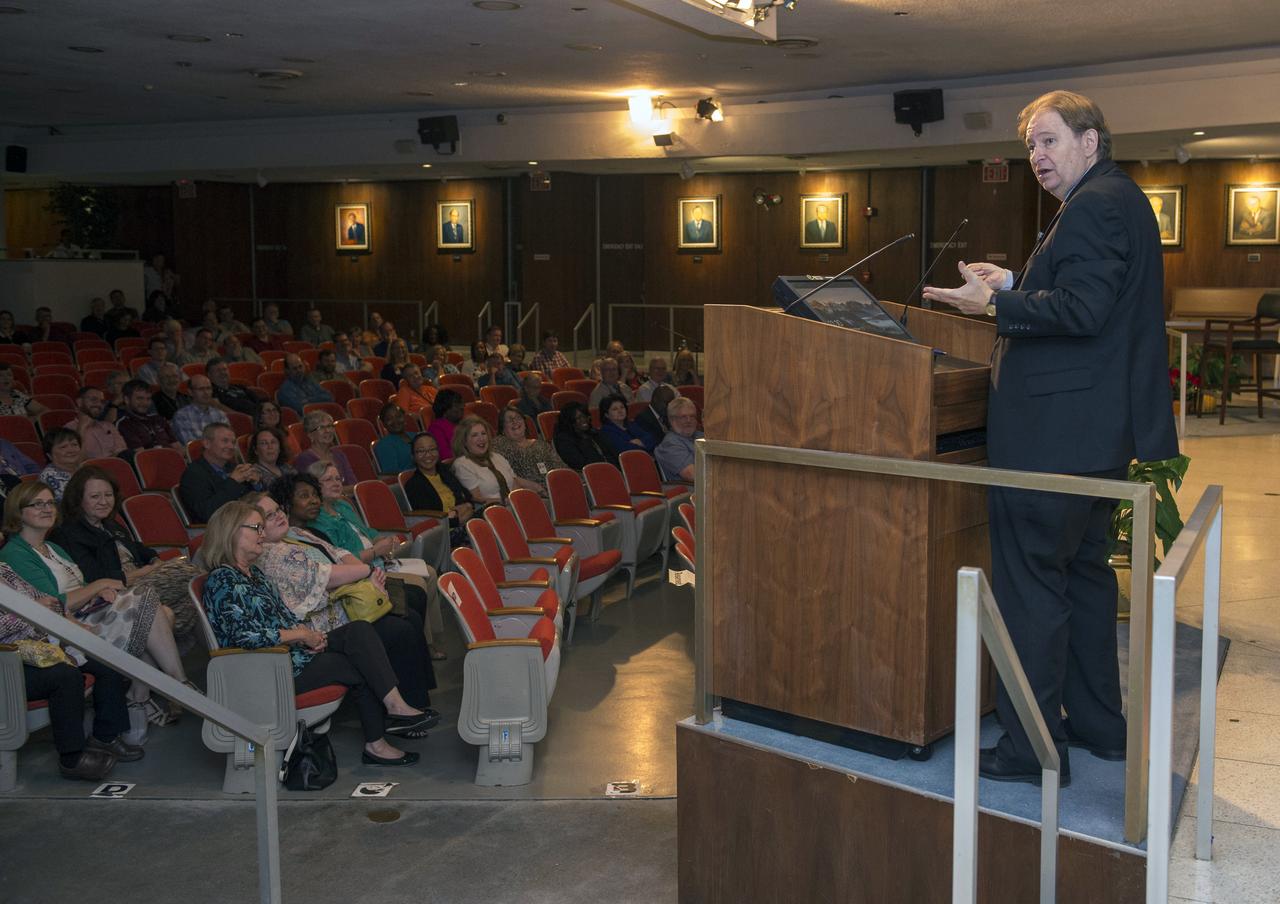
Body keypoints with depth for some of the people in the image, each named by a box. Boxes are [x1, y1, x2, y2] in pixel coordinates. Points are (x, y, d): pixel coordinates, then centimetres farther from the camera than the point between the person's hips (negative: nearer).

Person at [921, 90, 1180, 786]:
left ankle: (1032, 747, 1)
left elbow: (1082, 310, -23)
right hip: (1101, 432, 11)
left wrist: (997, 305, -16)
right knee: (1084, 571, 19)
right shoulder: (1119, 200, 19)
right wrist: (1015, 284, 15)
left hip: (1054, 434, -11)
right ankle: (1098, 723, 30)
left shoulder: (1094, 206, -14)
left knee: (1031, 585, -6)